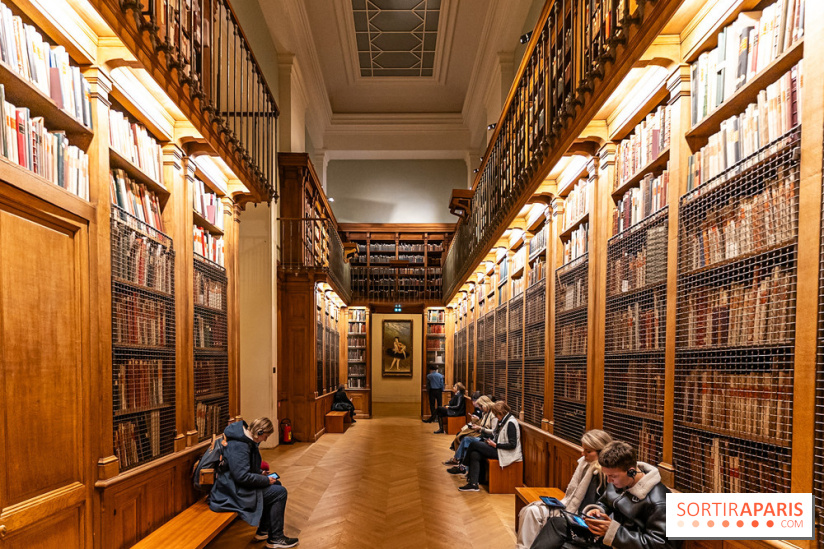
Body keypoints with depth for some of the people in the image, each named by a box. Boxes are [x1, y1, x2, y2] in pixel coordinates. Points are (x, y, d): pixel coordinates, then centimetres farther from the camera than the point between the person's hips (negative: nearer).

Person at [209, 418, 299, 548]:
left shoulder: (247, 440, 7)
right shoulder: (238, 445, -25)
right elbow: (242, 476, -27)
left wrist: (260, 473, 9)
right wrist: (266, 480, -17)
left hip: (235, 485, 11)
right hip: (233, 492, -11)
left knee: (277, 485, 11)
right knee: (280, 493, -11)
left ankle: (263, 531, 19)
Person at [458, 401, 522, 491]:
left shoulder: (511, 423, -17)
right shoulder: (503, 421, 12)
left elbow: (512, 445, -21)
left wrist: (495, 445, -17)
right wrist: (490, 440, 2)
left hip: (506, 453, -9)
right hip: (498, 449, 9)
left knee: (474, 444, -13)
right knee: (474, 455, -12)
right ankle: (473, 484, -12)